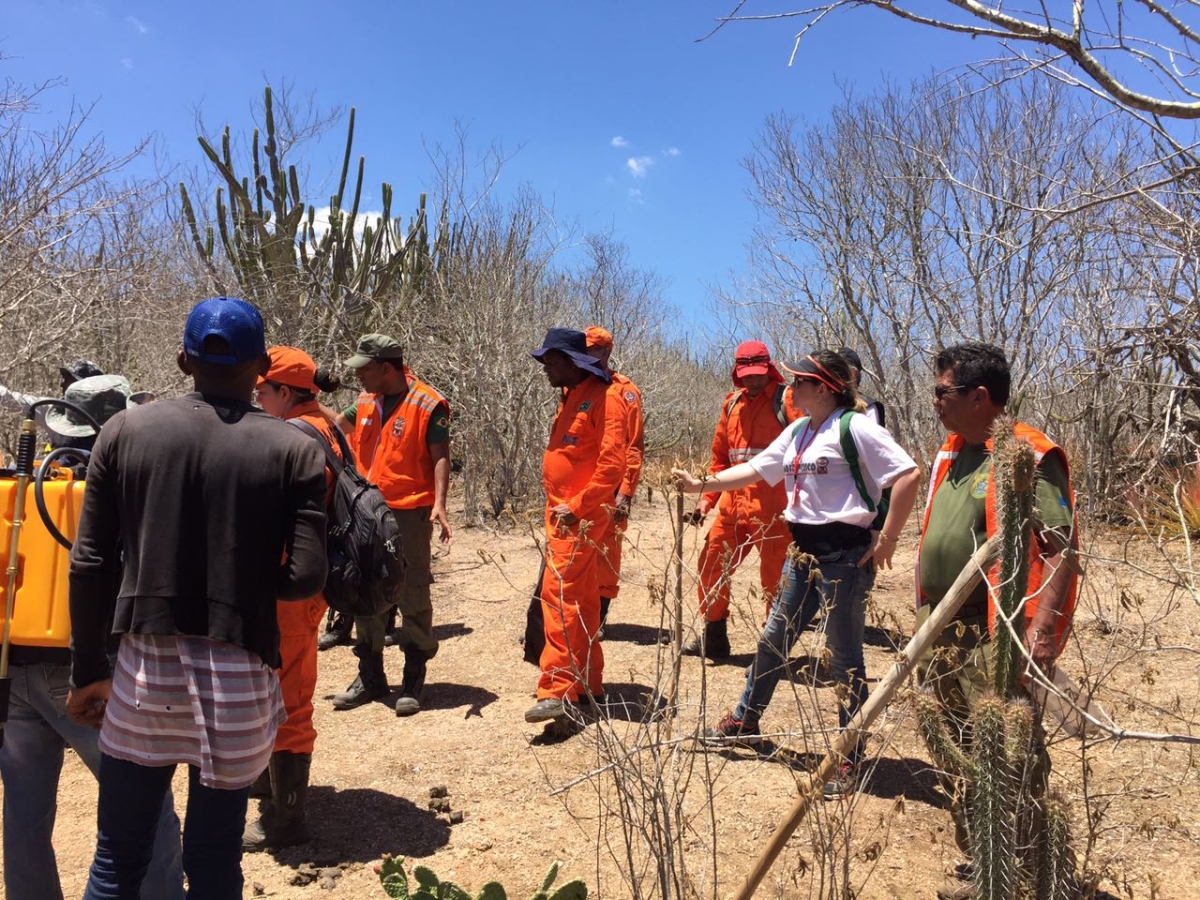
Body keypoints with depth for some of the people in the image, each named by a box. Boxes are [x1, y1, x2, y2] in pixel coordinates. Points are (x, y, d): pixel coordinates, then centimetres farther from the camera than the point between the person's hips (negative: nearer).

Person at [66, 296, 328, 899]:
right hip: (238, 680, -1)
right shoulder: (295, 449, -7)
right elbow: (304, 578, -11)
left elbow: (90, 566, -1)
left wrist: (88, 670, 9)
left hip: (144, 670, 2)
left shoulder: (126, 431, -1)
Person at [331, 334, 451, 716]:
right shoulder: (366, 401, 10)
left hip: (410, 513, -7)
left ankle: (413, 681, 14)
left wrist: (439, 504, -22)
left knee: (413, 599, 1)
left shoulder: (428, 404, -9)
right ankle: (370, 677, 27)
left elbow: (440, 457, -12)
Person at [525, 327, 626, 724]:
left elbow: (611, 464, -21)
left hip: (579, 516, -10)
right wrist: (559, 506, 16)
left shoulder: (601, 399, -13)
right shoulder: (571, 397, 17)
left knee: (560, 594, -14)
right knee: (580, 599, 15)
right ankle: (588, 682, 25)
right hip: (562, 513, 10)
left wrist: (577, 507, -20)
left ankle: (558, 690, -13)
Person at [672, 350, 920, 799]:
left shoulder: (854, 427, -14)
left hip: (845, 555, -8)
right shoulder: (798, 432, 12)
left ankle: (850, 760, 17)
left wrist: (887, 539, -18)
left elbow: (908, 475, -20)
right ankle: (745, 720, 39)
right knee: (774, 638, 19)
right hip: (803, 552, 8)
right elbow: (754, 469, 18)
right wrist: (701, 483, 11)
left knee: (844, 658, 2)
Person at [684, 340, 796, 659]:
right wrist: (708, 499, 13)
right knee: (710, 565, 12)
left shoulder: (786, 399, -4)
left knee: (774, 577, 1)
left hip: (772, 508, -6)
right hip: (733, 504, 7)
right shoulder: (732, 403, 14)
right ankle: (714, 637, 27)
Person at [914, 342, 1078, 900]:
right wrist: (924, 618, 20)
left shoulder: (1028, 458, -14)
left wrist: (1042, 629, -28)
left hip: (997, 640, -9)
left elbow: (1062, 548, -19)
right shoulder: (952, 453, 12)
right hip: (942, 634, 9)